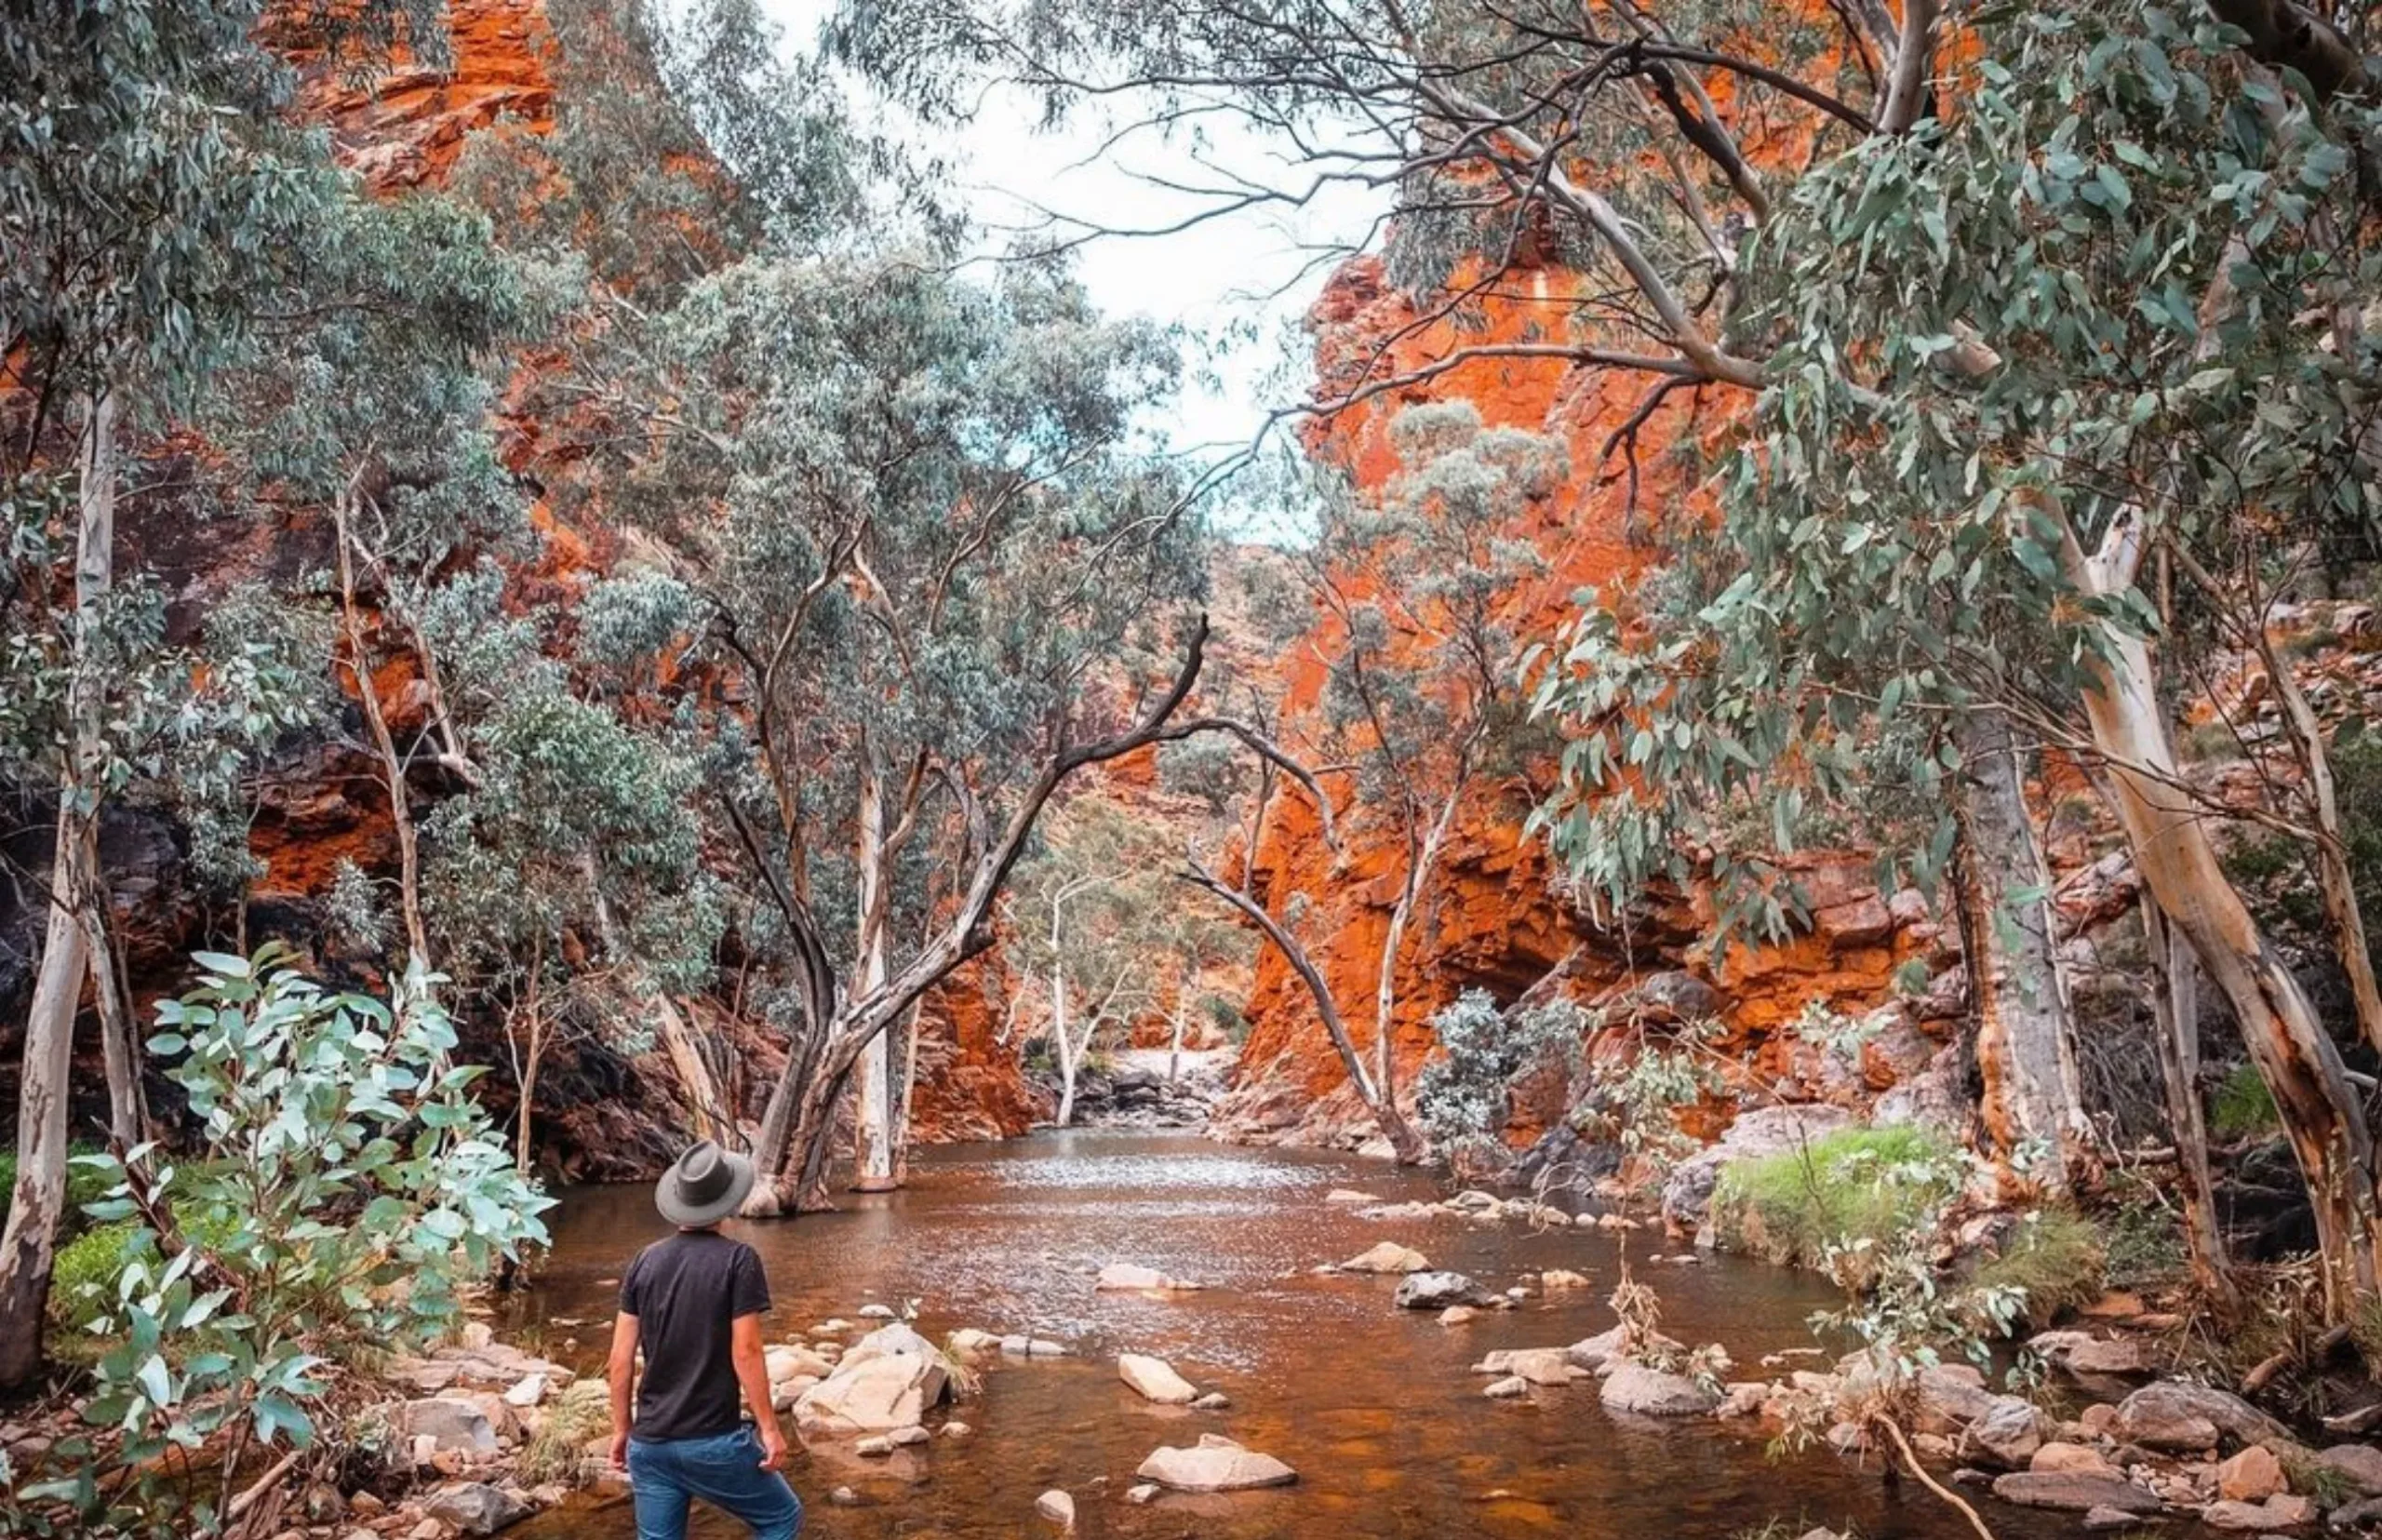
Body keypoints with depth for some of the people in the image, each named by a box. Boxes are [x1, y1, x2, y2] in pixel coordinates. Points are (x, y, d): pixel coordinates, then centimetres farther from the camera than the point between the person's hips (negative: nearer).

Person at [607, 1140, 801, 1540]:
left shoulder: (645, 1261, 3)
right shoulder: (738, 1260, -11)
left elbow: (621, 1356, 4)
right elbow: (745, 1352, -13)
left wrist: (621, 1428, 14)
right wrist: (769, 1427, -5)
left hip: (649, 1442, 5)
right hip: (714, 1441, -4)